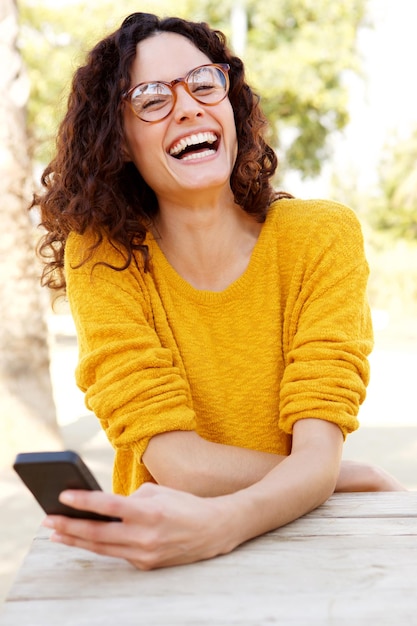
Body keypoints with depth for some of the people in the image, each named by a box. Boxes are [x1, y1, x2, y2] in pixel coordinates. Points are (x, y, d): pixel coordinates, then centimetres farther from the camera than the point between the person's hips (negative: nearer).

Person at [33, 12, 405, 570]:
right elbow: (178, 464, -14)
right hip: (165, 549, 0)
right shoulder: (101, 255, -7)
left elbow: (317, 456, -15)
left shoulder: (321, 236, -6)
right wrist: (359, 477, -13)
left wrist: (223, 523, -34)